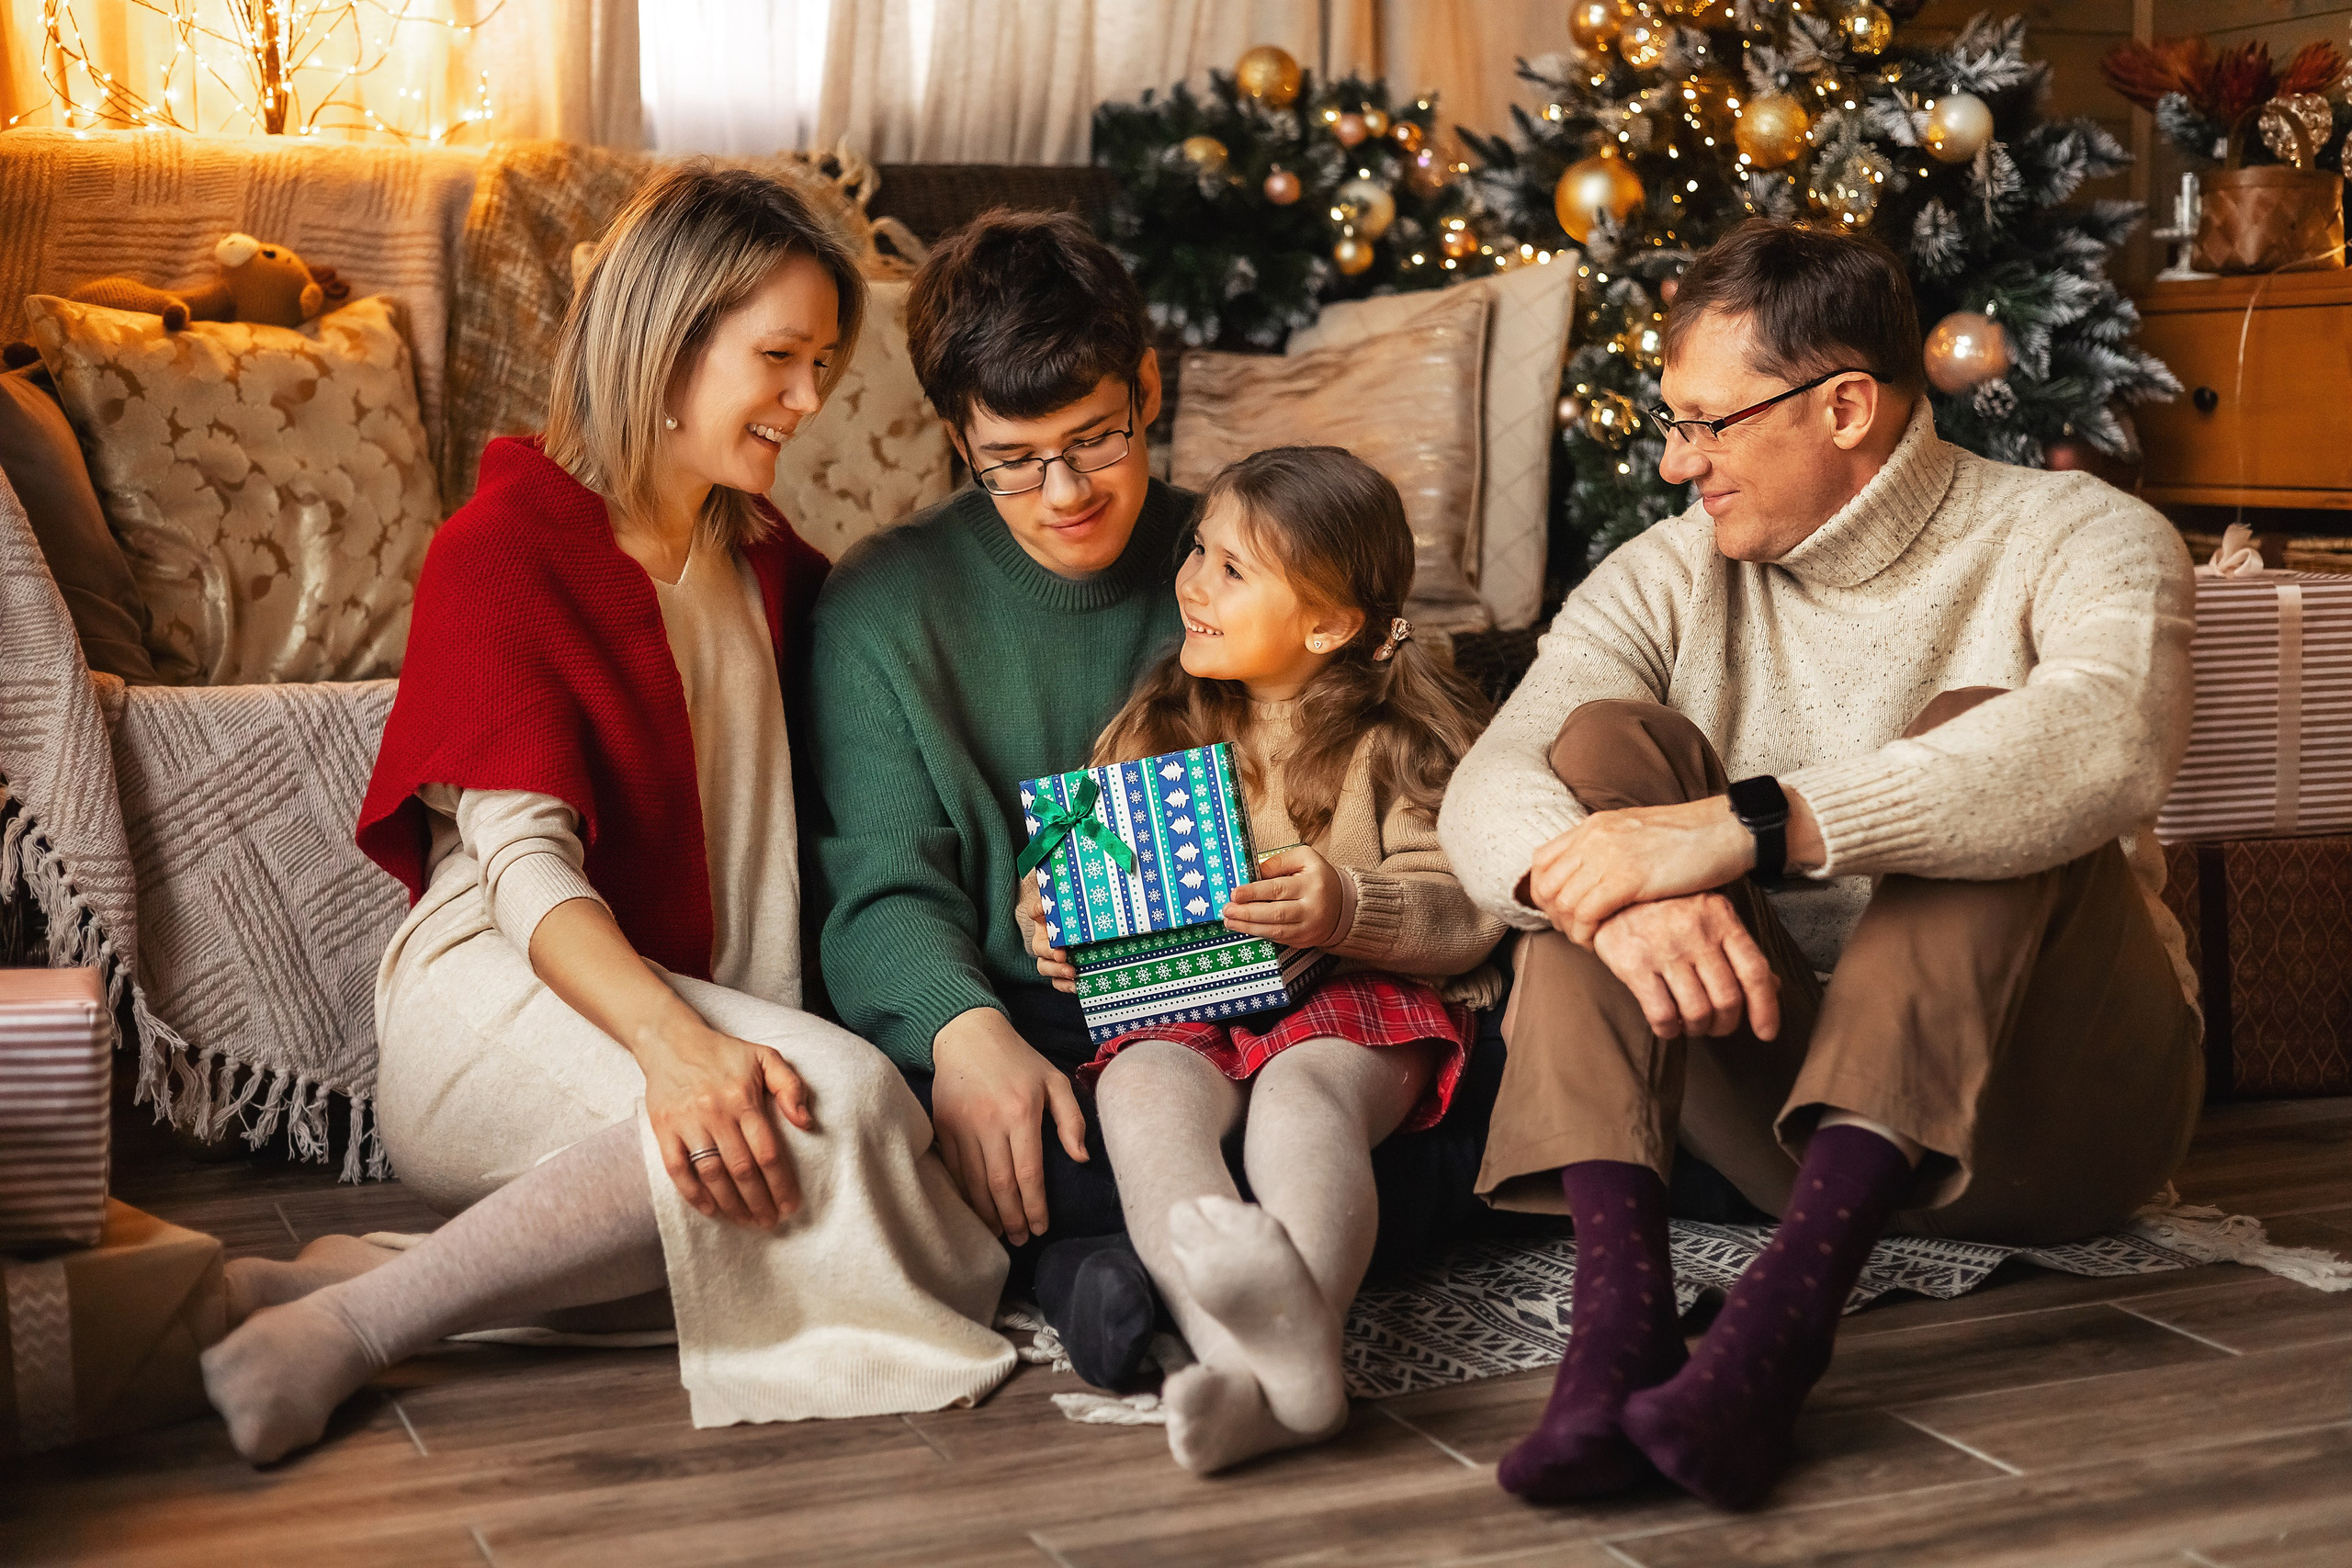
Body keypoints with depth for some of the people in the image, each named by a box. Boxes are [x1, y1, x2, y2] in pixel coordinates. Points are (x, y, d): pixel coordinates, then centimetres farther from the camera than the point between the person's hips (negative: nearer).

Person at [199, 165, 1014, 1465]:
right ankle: (342, 1329, -28)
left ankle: (366, 1273, -24)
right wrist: (675, 1042, -34)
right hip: (494, 1007, -6)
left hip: (703, 1003, 7)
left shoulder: (765, 562, 17)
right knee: (841, 1093, -36)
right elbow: (526, 864, -17)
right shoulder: (503, 545, -5)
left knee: (956, 1252, -25)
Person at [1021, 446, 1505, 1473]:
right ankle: (1238, 1348, -56)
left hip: (1358, 1000, -3)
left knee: (1300, 1094, -37)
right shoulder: (1160, 723, 18)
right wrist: (1052, 926, 0)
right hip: (1183, 1004, 3)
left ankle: (1298, 1336, -64)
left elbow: (1465, 909, -4)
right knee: (1142, 1088, -32)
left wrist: (1349, 909, -23)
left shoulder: (1402, 738, 5)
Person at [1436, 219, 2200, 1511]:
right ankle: (1618, 1305, -34)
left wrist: (1738, 828, -37)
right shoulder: (1669, 578, 7)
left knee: (1971, 728, -26)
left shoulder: (2079, 540, -4)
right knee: (1606, 741, -15)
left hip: (2047, 1115, -3)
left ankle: (1786, 1308, -41)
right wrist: (1611, 889, -35)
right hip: (1774, 1083, 3)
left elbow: (2106, 747, -29)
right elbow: (1485, 792, -10)